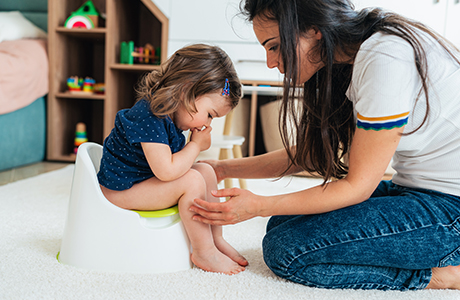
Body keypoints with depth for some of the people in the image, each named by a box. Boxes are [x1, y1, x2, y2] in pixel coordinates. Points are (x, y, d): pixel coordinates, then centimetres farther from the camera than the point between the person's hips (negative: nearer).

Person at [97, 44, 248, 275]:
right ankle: (203, 252, -10)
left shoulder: (171, 116, 2)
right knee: (192, 181, -24)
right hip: (120, 191, -10)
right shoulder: (149, 117, -29)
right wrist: (196, 145, -20)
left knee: (207, 172, 4)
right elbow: (166, 171, -34)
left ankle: (215, 239, 9)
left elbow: (172, 164, 9)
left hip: (142, 181, 10)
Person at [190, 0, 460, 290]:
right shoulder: (345, 62, 5)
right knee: (284, 223, 4)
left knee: (286, 248, -14)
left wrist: (258, 206, -16)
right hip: (410, 190, 9)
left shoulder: (385, 59, -24)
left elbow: (357, 186, -19)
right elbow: (306, 155, 11)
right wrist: (225, 168, 7)